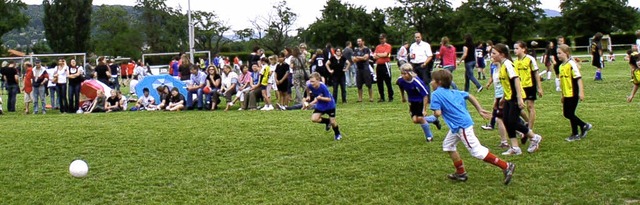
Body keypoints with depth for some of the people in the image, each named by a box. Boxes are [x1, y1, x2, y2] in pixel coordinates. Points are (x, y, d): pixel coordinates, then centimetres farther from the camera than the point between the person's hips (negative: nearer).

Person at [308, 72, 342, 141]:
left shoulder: (323, 87, -33)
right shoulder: (310, 86, -21)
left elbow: (329, 99, -27)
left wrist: (320, 98, -41)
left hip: (329, 105, -4)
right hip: (320, 106, 4)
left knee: (332, 121, 1)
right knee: (314, 119, -14)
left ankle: (338, 134, 31)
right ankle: (327, 121, 15)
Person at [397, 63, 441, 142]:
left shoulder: (417, 82, -33)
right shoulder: (401, 80, -18)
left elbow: (425, 95, -26)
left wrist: (424, 109, -27)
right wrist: (403, 97, 22)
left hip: (422, 100, -6)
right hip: (412, 101, 6)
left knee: (420, 118, -17)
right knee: (415, 120, -6)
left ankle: (429, 137, 7)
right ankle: (433, 119, 22)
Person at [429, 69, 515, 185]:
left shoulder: (436, 95, -9)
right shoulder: (453, 92, 16)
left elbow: (438, 113, -18)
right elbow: (469, 96, 22)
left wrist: (435, 112, 5)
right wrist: (480, 110, 23)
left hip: (461, 126, -10)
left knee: (477, 151, -6)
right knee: (447, 145, 21)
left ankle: (506, 166, -5)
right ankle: (461, 173, 24)